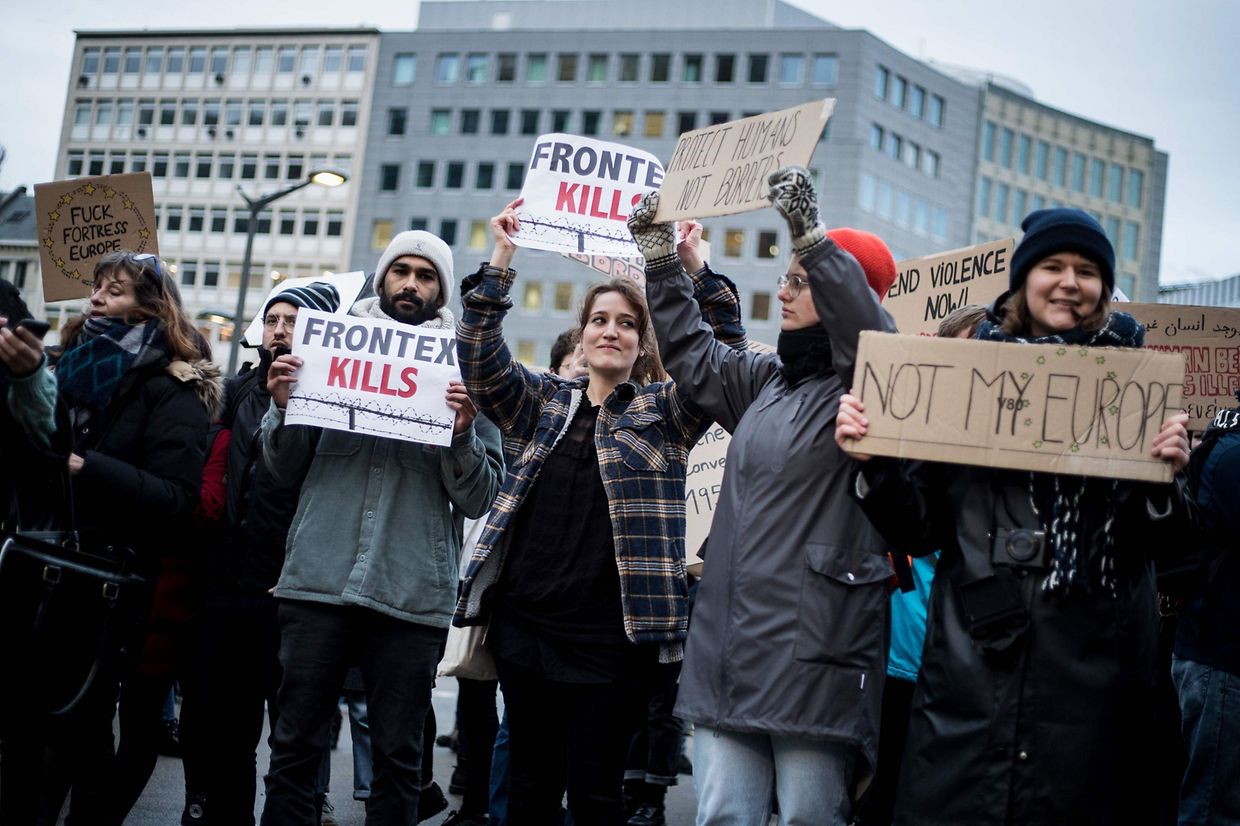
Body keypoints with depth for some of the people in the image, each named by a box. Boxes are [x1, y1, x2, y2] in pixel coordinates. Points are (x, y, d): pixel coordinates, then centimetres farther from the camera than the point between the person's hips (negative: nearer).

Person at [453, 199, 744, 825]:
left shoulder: (665, 409, 5)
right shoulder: (544, 402, 13)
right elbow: (480, 360, 0)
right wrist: (500, 263, -7)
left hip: (610, 636, -3)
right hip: (525, 626, 3)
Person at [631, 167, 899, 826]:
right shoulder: (767, 380, 18)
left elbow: (871, 334, -26)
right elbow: (690, 352, 29)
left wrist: (810, 233, -32)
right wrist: (658, 254, 25)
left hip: (815, 661, -7)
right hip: (728, 657, 7)